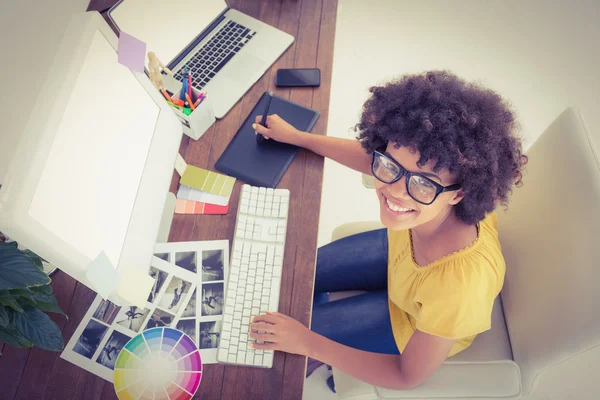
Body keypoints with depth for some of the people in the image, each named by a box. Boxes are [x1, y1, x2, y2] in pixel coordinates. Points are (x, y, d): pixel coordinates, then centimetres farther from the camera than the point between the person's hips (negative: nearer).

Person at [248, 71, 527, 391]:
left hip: (418, 327, -4)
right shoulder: (431, 173, -34)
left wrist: (308, 343, -25)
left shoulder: (460, 285, -46)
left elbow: (407, 377, -25)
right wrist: (296, 136, 2)